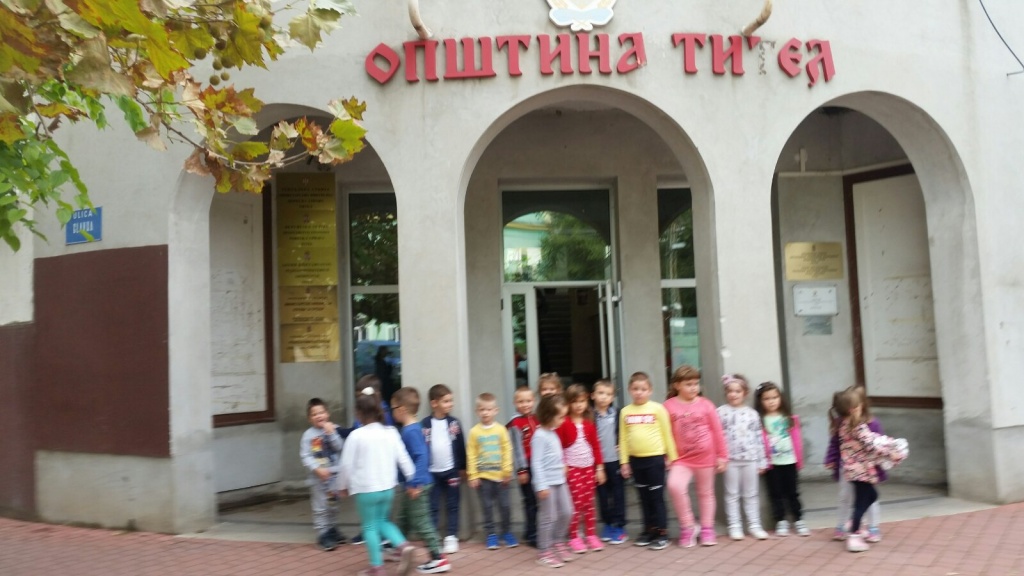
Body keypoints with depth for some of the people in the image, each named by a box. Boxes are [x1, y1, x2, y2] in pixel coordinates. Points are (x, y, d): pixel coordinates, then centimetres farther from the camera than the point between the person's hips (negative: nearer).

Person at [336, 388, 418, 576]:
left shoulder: (356, 435, -13)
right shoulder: (391, 432, -1)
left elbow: (347, 464, -8)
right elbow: (403, 458, 1)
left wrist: (343, 485, 6)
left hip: (366, 489, -5)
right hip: (387, 487, 5)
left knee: (370, 527, 10)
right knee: (382, 521, 22)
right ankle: (403, 546, 3)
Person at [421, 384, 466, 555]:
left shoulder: (454, 422, -2)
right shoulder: (425, 424, -7)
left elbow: (460, 446, 2)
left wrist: (462, 467, 3)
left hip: (451, 471, 1)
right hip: (432, 472, -1)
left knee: (452, 506, 8)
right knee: (433, 507, 8)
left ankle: (452, 537, 17)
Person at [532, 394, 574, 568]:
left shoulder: (553, 433, 11)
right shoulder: (540, 435, -17)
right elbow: (536, 462, -21)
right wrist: (541, 485, -23)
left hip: (560, 481, 9)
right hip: (547, 483, -9)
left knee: (566, 512, 14)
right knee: (548, 517, -1)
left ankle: (558, 543, 31)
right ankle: (544, 552, 11)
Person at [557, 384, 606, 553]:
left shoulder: (589, 423, 6)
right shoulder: (563, 424, -8)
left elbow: (596, 446, 9)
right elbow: (558, 447, -7)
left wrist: (599, 467, 7)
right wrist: (562, 466, -12)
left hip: (589, 467, 4)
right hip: (572, 468, -4)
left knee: (589, 504, 9)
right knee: (576, 504, -4)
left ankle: (591, 535, 18)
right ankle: (574, 538, 6)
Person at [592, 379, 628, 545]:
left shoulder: (617, 413, -1)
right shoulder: (590, 416, -4)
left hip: (615, 460, 0)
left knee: (618, 493, 4)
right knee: (602, 494, 9)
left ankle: (619, 526, 12)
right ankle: (608, 525, 21)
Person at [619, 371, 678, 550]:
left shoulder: (658, 409, -5)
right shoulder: (625, 412, 2)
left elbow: (667, 434, 0)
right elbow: (623, 438, 6)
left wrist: (672, 457, 2)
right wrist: (624, 461, 4)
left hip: (655, 458, -3)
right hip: (636, 459, 3)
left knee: (657, 496, 2)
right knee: (644, 497, 13)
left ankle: (662, 532, 11)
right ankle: (649, 529, 24)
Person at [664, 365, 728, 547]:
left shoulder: (705, 404, -5)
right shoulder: (669, 406, -8)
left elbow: (717, 431, 0)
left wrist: (722, 456, 2)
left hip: (705, 456, 1)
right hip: (682, 458, -1)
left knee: (705, 493, 13)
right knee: (675, 486, -22)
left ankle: (707, 529, 30)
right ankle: (687, 527, -4)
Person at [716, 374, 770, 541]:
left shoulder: (752, 413, 5)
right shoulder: (721, 412, -2)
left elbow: (759, 438, 6)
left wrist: (762, 461, 5)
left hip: (750, 458, 2)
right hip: (730, 459, -2)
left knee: (751, 494, 10)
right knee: (732, 494, 6)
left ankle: (754, 525, 17)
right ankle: (734, 526, 13)